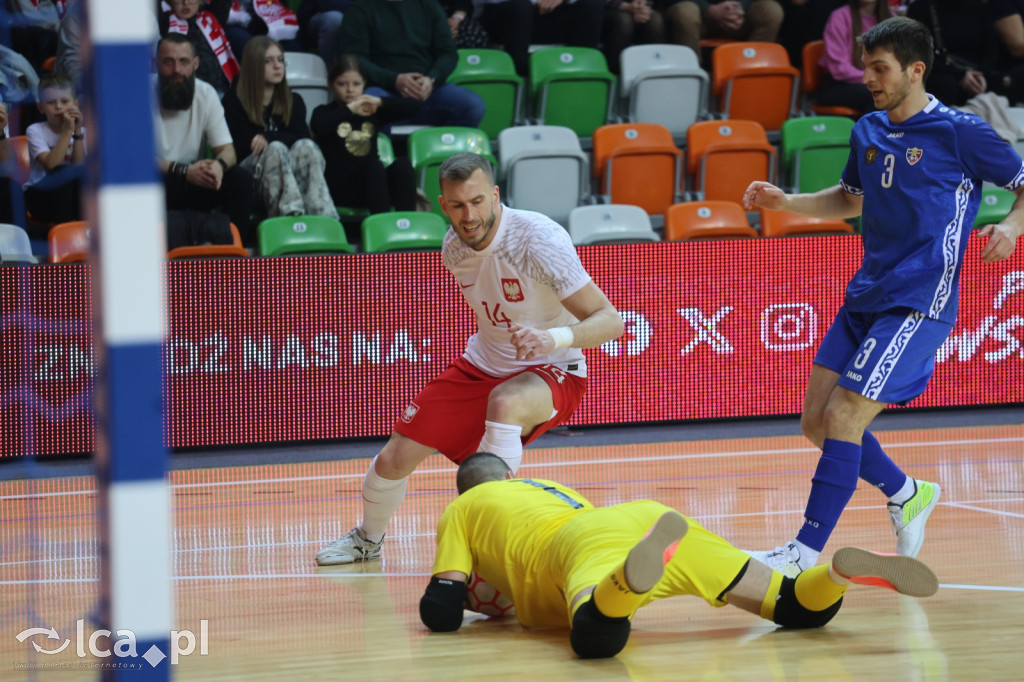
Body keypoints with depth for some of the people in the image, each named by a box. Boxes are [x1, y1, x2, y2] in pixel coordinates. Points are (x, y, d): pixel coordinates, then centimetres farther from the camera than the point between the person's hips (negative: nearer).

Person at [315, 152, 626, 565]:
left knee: (505, 402, -41)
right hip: (483, 363, 6)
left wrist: (553, 338, -49)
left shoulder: (537, 240, -28)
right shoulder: (455, 247, -7)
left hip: (551, 372, -6)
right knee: (395, 458, 1)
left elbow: (609, 320, -32)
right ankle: (368, 539, 33)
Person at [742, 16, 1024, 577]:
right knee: (817, 421, 5)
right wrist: (785, 203, 13)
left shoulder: (959, 132, -9)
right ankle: (907, 495, 28)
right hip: (864, 297, 8)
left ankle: (806, 553, -11)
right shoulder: (867, 132, 11)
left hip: (919, 303, -8)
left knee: (843, 416, -15)